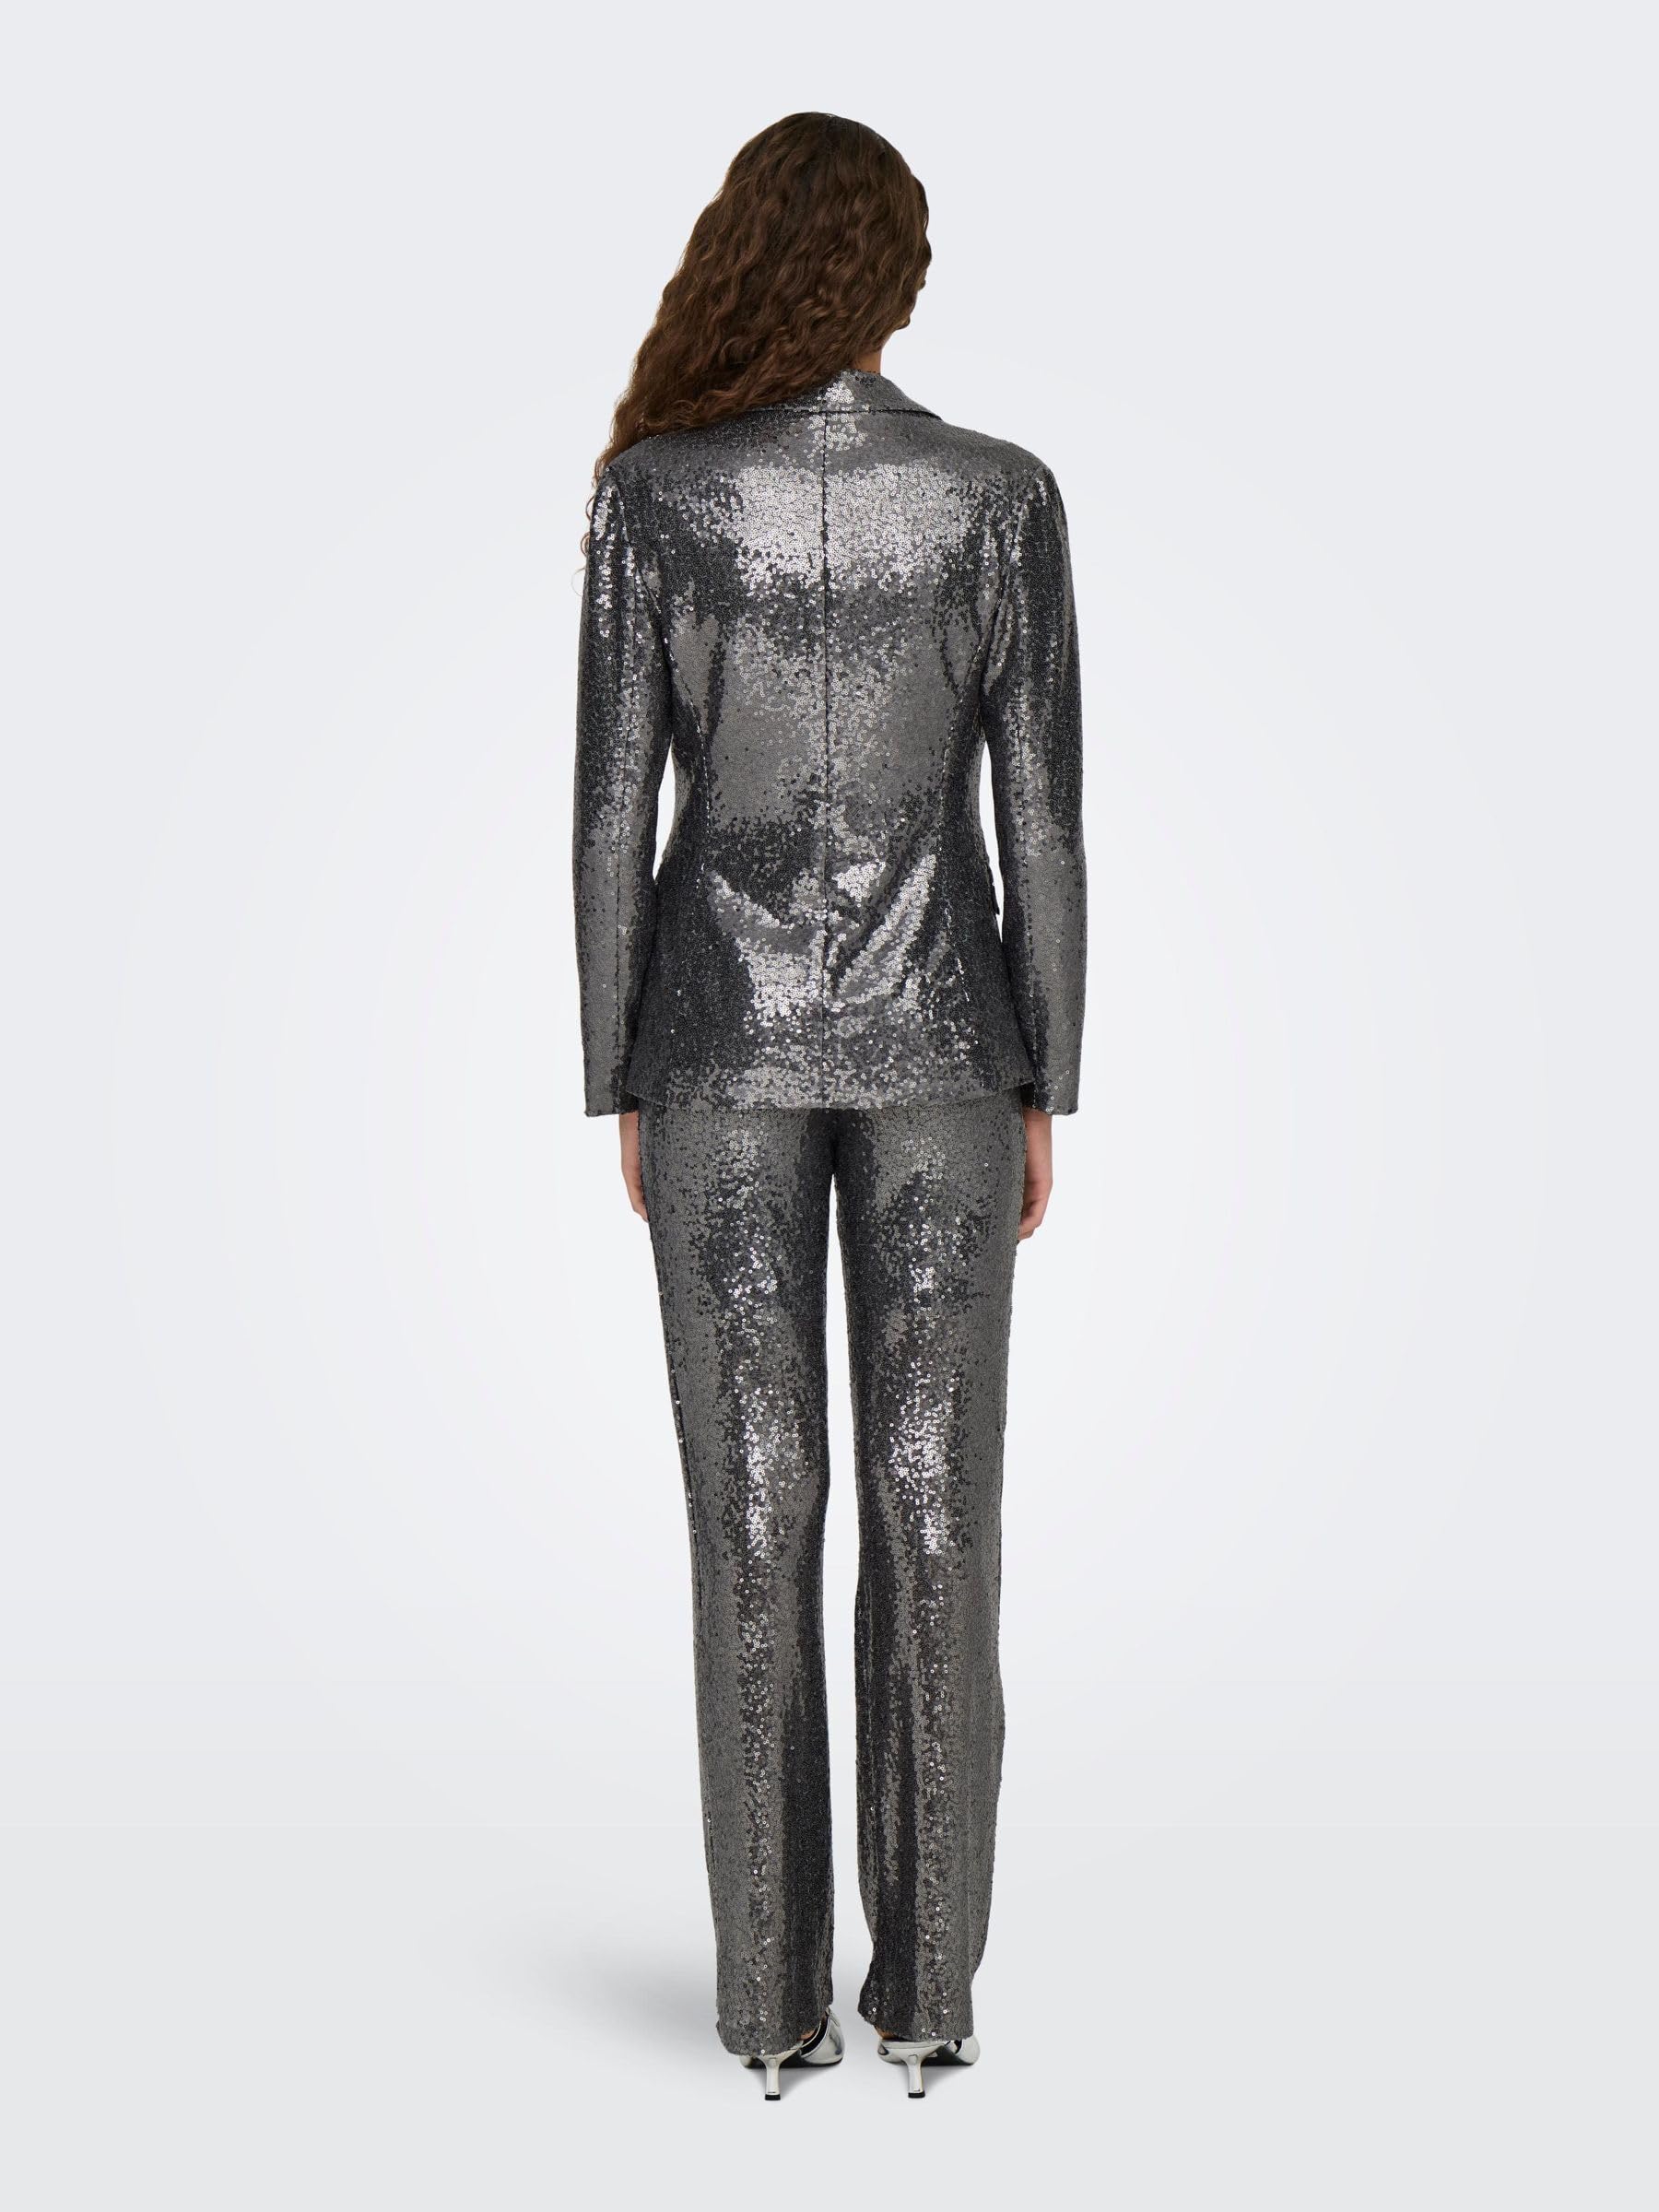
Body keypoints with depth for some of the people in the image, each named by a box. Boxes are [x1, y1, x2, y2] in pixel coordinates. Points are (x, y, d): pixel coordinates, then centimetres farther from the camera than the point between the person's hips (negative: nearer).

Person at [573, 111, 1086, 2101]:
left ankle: (774, 1991, 11)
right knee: (935, 1508, 6)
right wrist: (1041, 1095, 6)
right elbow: (1042, 822, -2)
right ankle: (926, 1982, 11)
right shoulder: (1003, 496, -3)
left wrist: (618, 1089, 5)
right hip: (932, 1038, 1)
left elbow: (613, 815, -4)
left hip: (722, 1040, 0)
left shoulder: (652, 496, -4)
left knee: (753, 1512, 5)